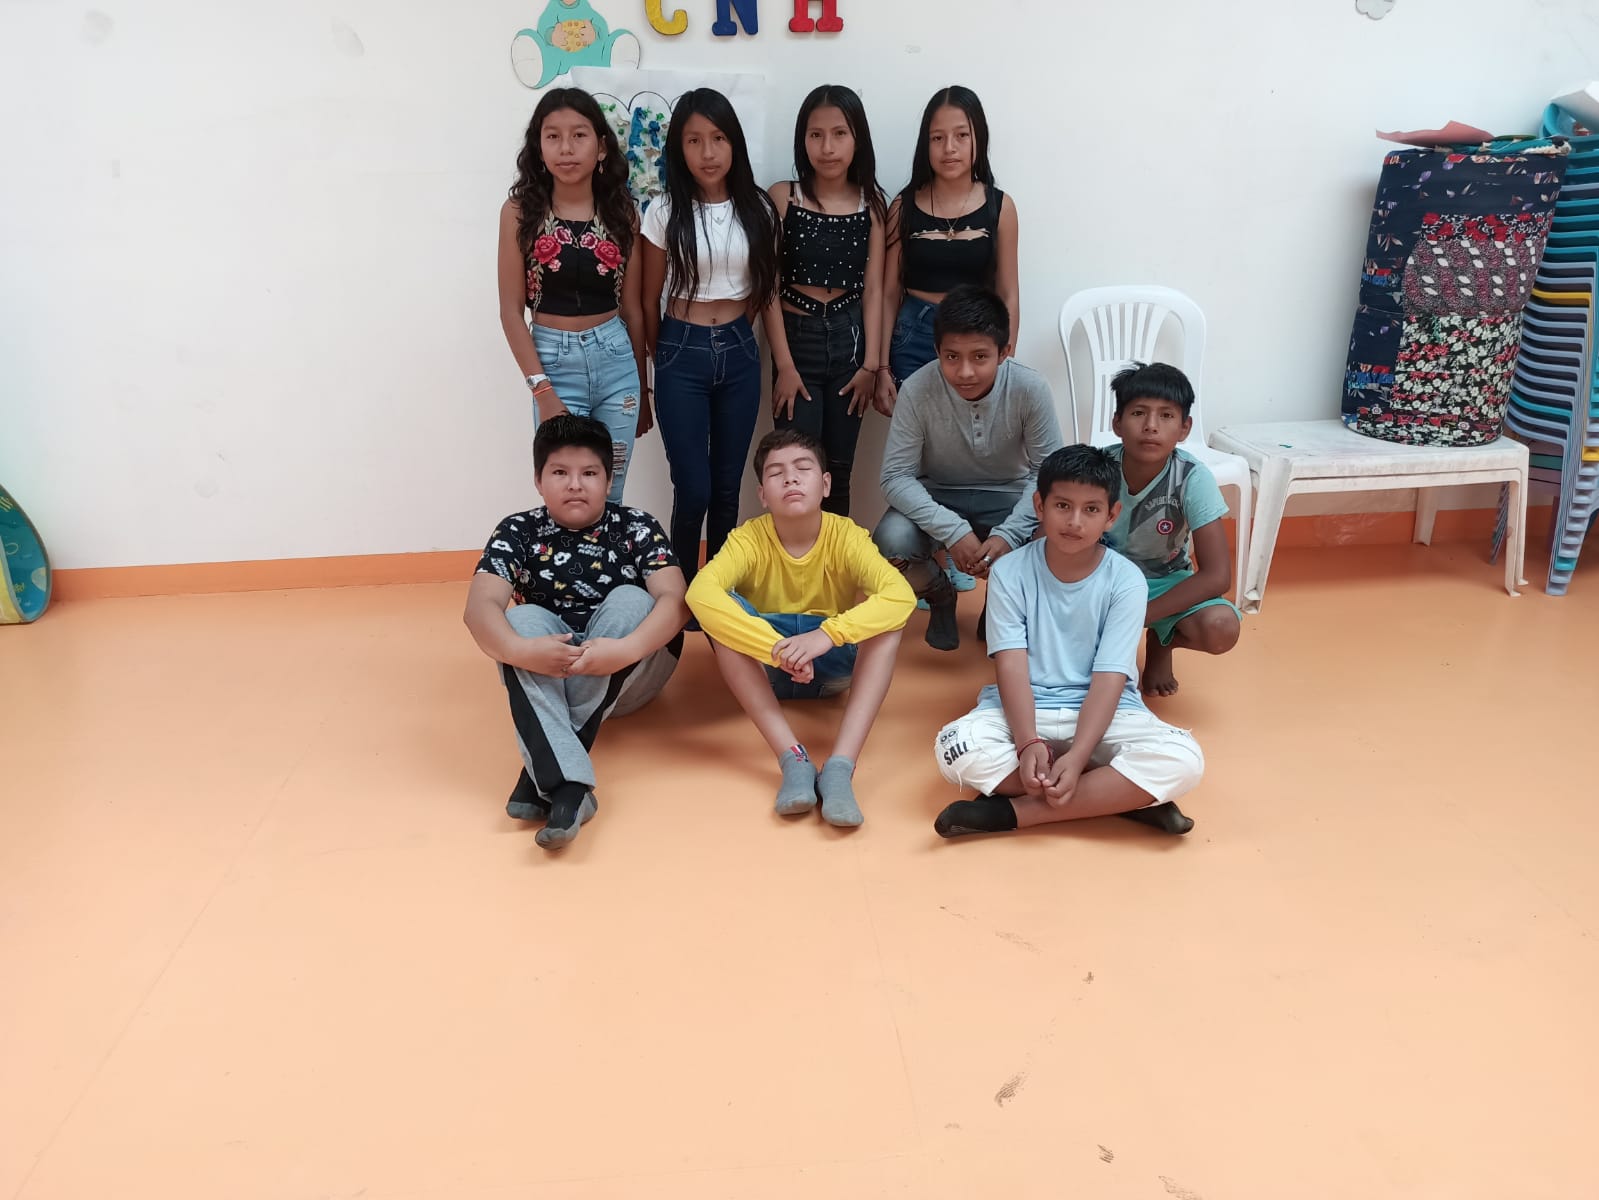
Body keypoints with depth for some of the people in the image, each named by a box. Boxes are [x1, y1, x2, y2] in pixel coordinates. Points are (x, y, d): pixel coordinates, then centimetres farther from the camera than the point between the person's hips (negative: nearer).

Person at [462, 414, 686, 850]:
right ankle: (565, 781, -45)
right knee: (525, 618, -27)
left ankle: (541, 769, -31)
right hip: (546, 675, 1)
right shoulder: (518, 533, -4)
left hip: (629, 675, 0)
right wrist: (520, 650, -41)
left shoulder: (636, 528, -6)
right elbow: (480, 606, -19)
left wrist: (625, 650, -39)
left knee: (629, 600, -27)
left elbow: (675, 599, -20)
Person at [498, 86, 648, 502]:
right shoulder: (521, 211, -3)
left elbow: (632, 307, 8)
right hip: (555, 359, -2)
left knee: (610, 495, 9)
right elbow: (511, 311, -4)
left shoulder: (621, 212, 3)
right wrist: (542, 389, -11)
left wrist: (642, 387, 11)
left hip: (616, 359, 2)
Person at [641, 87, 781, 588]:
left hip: (739, 353, 3)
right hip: (683, 355, -2)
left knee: (727, 487, 8)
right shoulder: (665, 212, -5)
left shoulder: (757, 209, 2)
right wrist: (665, 356, 10)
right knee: (694, 489, -4)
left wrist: (733, 334, 10)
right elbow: (649, 300, 3)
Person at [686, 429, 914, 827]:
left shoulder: (846, 536, -17)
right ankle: (794, 760, -34)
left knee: (887, 614, -28)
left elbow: (901, 596, -33)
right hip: (764, 667, 0)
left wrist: (826, 635, -47)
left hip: (835, 665, 0)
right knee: (721, 609, -29)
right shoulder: (749, 538, -17)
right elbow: (700, 593, -37)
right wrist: (779, 649, -47)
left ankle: (840, 765, -36)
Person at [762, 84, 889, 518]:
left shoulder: (872, 202, 3)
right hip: (797, 336, -2)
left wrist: (871, 363, -3)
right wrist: (784, 365, -10)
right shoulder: (783, 197, -3)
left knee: (838, 469, 8)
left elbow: (872, 287, 3)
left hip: (849, 336, 2)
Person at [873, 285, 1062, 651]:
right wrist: (953, 531, -33)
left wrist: (1008, 533, -31)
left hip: (1008, 498, 1)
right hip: (938, 497, 0)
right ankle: (940, 595, 7)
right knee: (889, 542, -31)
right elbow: (896, 477, -20)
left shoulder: (1030, 388, -22)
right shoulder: (917, 390, -23)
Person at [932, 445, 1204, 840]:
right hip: (1025, 710, 0)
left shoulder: (1126, 581, -7)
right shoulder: (1010, 572, -6)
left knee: (1183, 759, -27)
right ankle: (1121, 796, -21)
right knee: (957, 747, -30)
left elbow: (1109, 678, -14)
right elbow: (1011, 666, -13)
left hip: (1104, 712, 0)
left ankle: (1011, 811, -24)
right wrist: (1028, 744, -29)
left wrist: (1076, 757, -27)